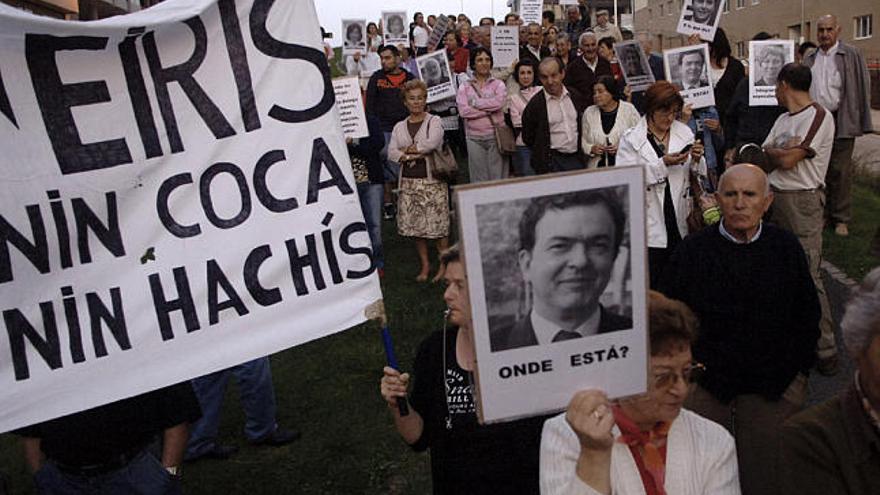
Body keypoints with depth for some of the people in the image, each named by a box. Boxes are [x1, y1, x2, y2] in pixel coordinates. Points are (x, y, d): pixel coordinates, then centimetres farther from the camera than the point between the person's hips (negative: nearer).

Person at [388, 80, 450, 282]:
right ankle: (425, 264, 20)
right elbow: (391, 153, 1)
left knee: (438, 224, -4)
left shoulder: (434, 121, 2)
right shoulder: (399, 127, 12)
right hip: (408, 182, 4)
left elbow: (433, 142, -16)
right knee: (415, 225, 7)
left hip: (432, 180, -4)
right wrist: (410, 156, -15)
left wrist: (408, 149, -7)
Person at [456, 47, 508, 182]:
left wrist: (475, 103, -7)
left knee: (498, 176, 1)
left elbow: (499, 102, -13)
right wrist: (489, 110, -8)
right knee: (479, 179, 5)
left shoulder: (498, 84, 8)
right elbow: (463, 111, -8)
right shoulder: (465, 87, 7)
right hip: (474, 138, 0)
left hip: (496, 136, 0)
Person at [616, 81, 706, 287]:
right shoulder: (631, 139, -4)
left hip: (679, 221, 4)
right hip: (650, 225, -4)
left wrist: (697, 159, -8)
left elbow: (698, 173, 14)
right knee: (651, 284, -1)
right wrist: (663, 164, -18)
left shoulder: (684, 132, 8)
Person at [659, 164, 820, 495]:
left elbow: (808, 317, 9)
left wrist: (799, 372, 5)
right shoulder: (692, 250, -6)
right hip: (705, 383, -1)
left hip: (774, 388, 2)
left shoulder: (787, 248, 0)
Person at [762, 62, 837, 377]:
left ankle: (825, 350, 1)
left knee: (808, 276, -8)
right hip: (774, 197, 8)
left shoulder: (819, 117, -10)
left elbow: (788, 160, -16)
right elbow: (766, 161, 13)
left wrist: (770, 150, 0)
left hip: (803, 201, -8)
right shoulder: (784, 119, 16)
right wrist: (781, 152, -6)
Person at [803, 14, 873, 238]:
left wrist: (862, 122, -7)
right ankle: (821, 213, 19)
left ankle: (841, 219, 7)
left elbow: (861, 88, -2)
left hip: (840, 122, -4)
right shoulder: (809, 60, 12)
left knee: (840, 171, -2)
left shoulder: (851, 55, 0)